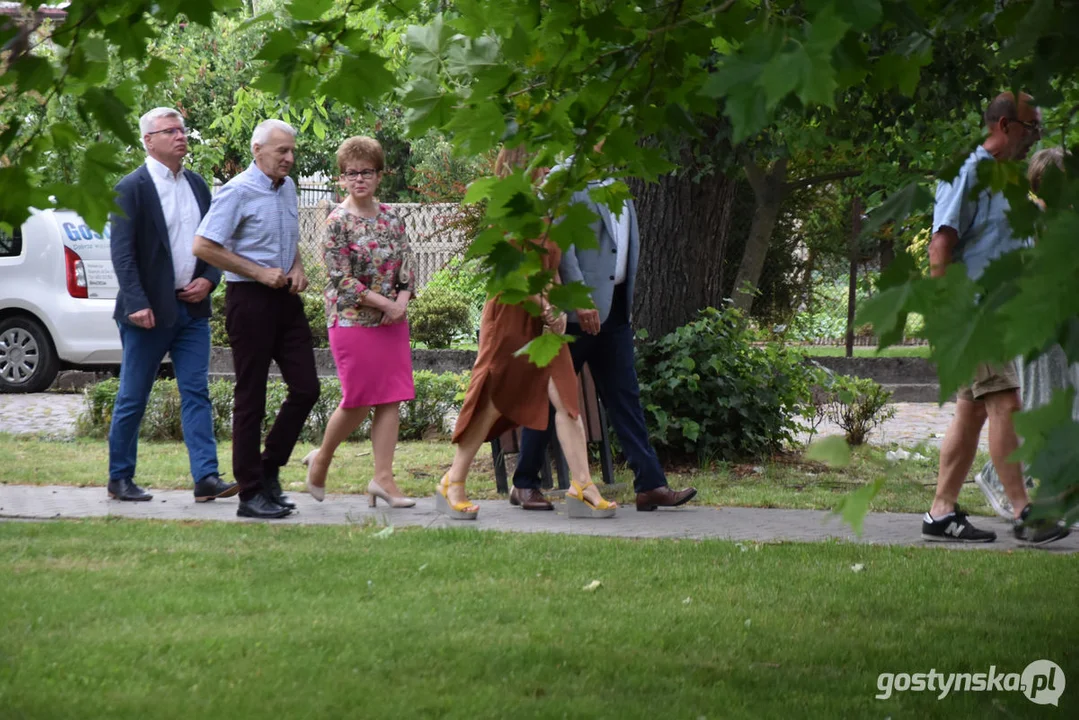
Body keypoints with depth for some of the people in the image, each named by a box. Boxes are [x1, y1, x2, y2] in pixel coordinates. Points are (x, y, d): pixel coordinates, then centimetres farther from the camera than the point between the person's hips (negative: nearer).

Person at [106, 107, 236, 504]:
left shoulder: (196, 185, 12)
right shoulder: (132, 188, -7)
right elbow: (122, 252, -12)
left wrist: (208, 280, 0)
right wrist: (137, 304, -20)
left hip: (192, 308, 6)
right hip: (150, 312, -5)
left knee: (196, 393, 0)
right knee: (132, 398, 3)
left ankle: (206, 477, -4)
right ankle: (120, 479, 13)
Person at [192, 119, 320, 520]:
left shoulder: (288, 188, 12)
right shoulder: (238, 192, -11)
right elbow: (203, 247, -15)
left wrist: (296, 270, 6)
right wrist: (261, 273, -15)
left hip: (285, 298, 8)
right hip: (250, 299, -8)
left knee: (306, 388, 5)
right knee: (251, 397, -2)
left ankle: (269, 470, 20)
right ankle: (251, 494, 3)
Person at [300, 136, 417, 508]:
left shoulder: (391, 219, 9)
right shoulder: (338, 222, -8)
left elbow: (407, 267, 9)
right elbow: (342, 280, -13)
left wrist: (402, 302, -10)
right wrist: (384, 303, -15)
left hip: (392, 321, 6)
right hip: (352, 321, -5)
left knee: (391, 399, 0)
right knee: (358, 401, -4)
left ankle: (383, 477, 3)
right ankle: (321, 458, 20)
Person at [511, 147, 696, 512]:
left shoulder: (612, 185, 17)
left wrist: (627, 303, 16)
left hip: (614, 309, 8)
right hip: (578, 309, -8)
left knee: (625, 397, 5)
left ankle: (650, 485, 2)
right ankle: (524, 484, 9)